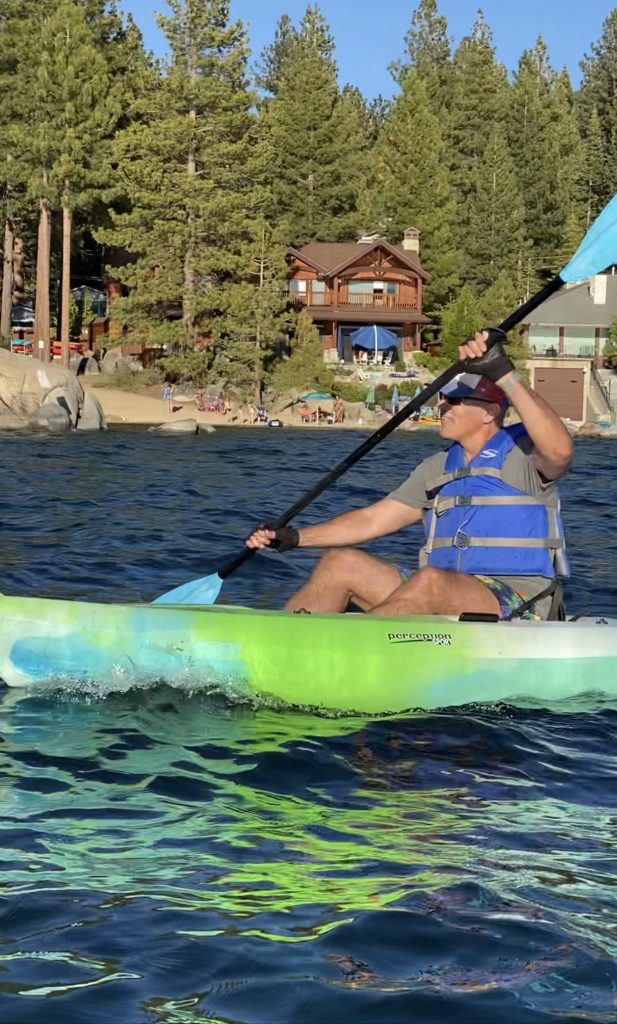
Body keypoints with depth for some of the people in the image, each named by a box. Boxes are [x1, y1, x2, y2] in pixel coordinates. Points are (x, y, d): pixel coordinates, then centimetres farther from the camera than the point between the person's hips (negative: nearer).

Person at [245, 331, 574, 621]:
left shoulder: (522, 452, -3)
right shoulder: (438, 469, 18)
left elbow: (559, 451, -28)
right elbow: (371, 520, 17)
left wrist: (504, 373, -34)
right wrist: (295, 536, 6)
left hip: (513, 604, -7)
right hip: (440, 600, 7)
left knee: (430, 580, -36)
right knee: (341, 563, -6)